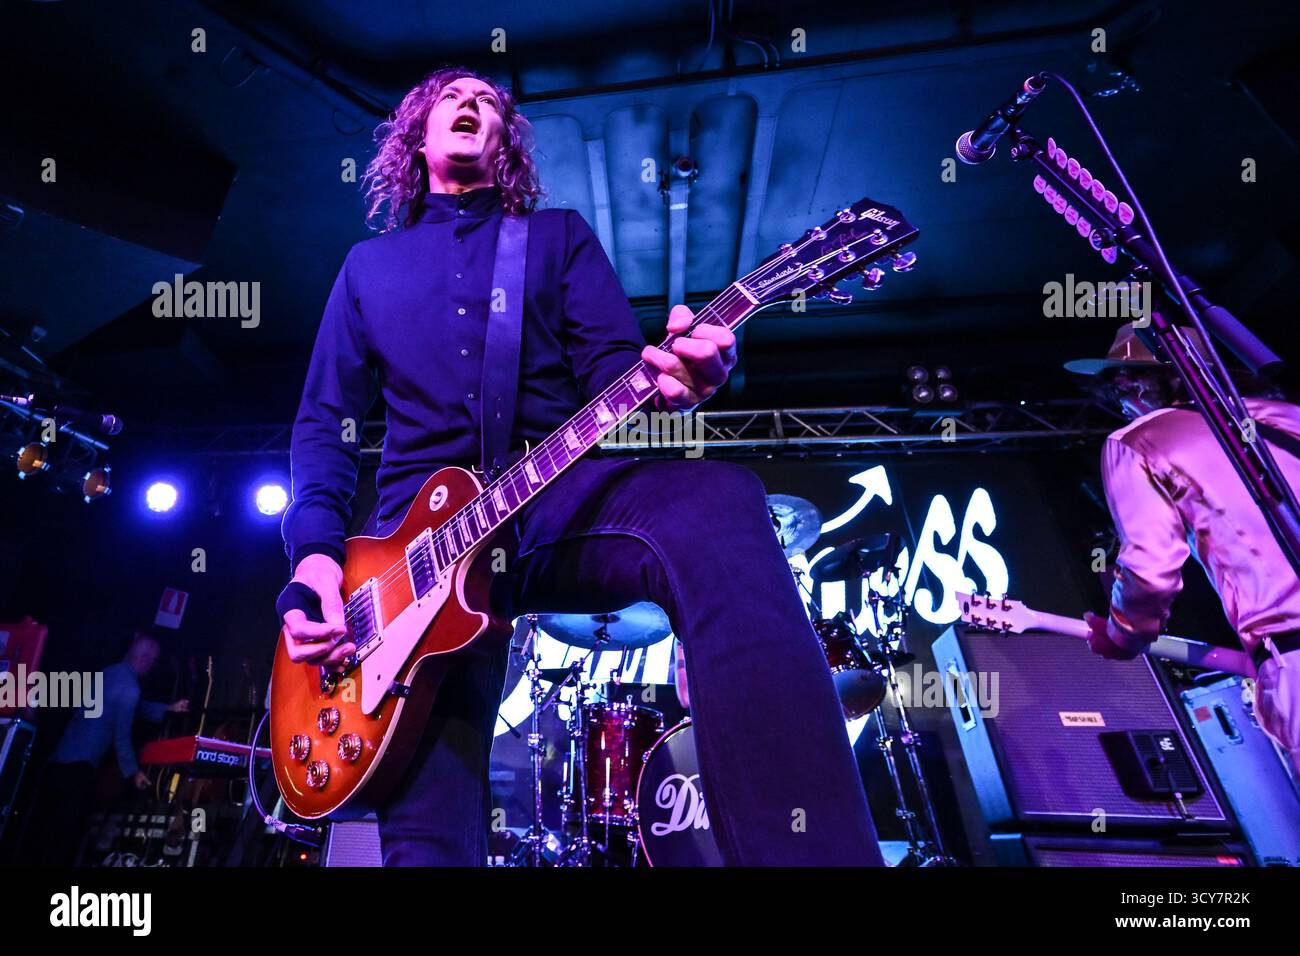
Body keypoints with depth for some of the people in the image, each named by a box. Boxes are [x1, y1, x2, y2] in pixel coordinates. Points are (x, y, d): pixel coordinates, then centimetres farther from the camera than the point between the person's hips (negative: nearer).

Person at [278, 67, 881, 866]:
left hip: (564, 498, -1)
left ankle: (815, 852, -38)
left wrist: (672, 373, -21)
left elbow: (611, 366, 4)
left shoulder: (560, 234, 20)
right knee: (426, 830, -15)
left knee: (722, 506, -36)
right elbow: (325, 420, 17)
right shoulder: (368, 265, 24)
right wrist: (315, 550, -1)